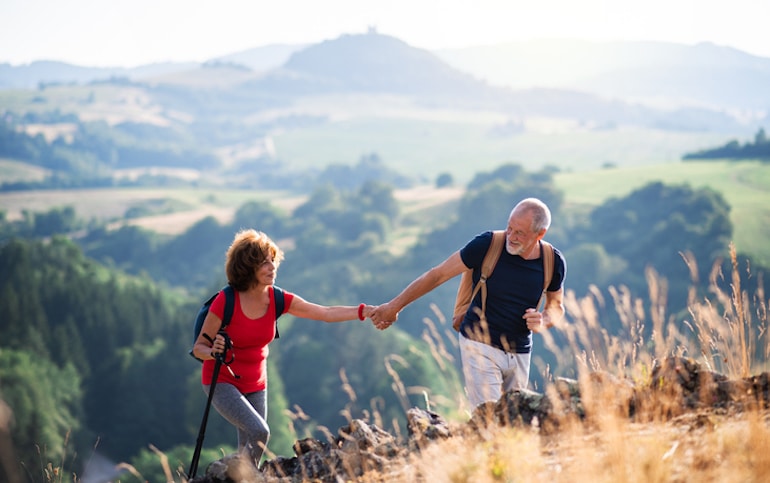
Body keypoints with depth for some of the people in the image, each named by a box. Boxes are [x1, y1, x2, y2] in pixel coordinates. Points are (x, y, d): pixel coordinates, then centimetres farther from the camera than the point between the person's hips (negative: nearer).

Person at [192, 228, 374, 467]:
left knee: (249, 453, 7)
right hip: (222, 382, -5)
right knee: (259, 431, -26)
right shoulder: (226, 301, -21)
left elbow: (327, 313, -7)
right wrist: (214, 352, -36)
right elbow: (199, 347, -13)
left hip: (255, 385, 5)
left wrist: (369, 311, -16)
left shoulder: (277, 300, -8)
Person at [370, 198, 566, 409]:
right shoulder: (487, 245, -16)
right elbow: (438, 275, -7)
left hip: (519, 355, 4)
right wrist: (395, 305, -2)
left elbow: (556, 306, 12)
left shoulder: (554, 262, -5)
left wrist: (543, 322, -12)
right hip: (480, 346, -4)